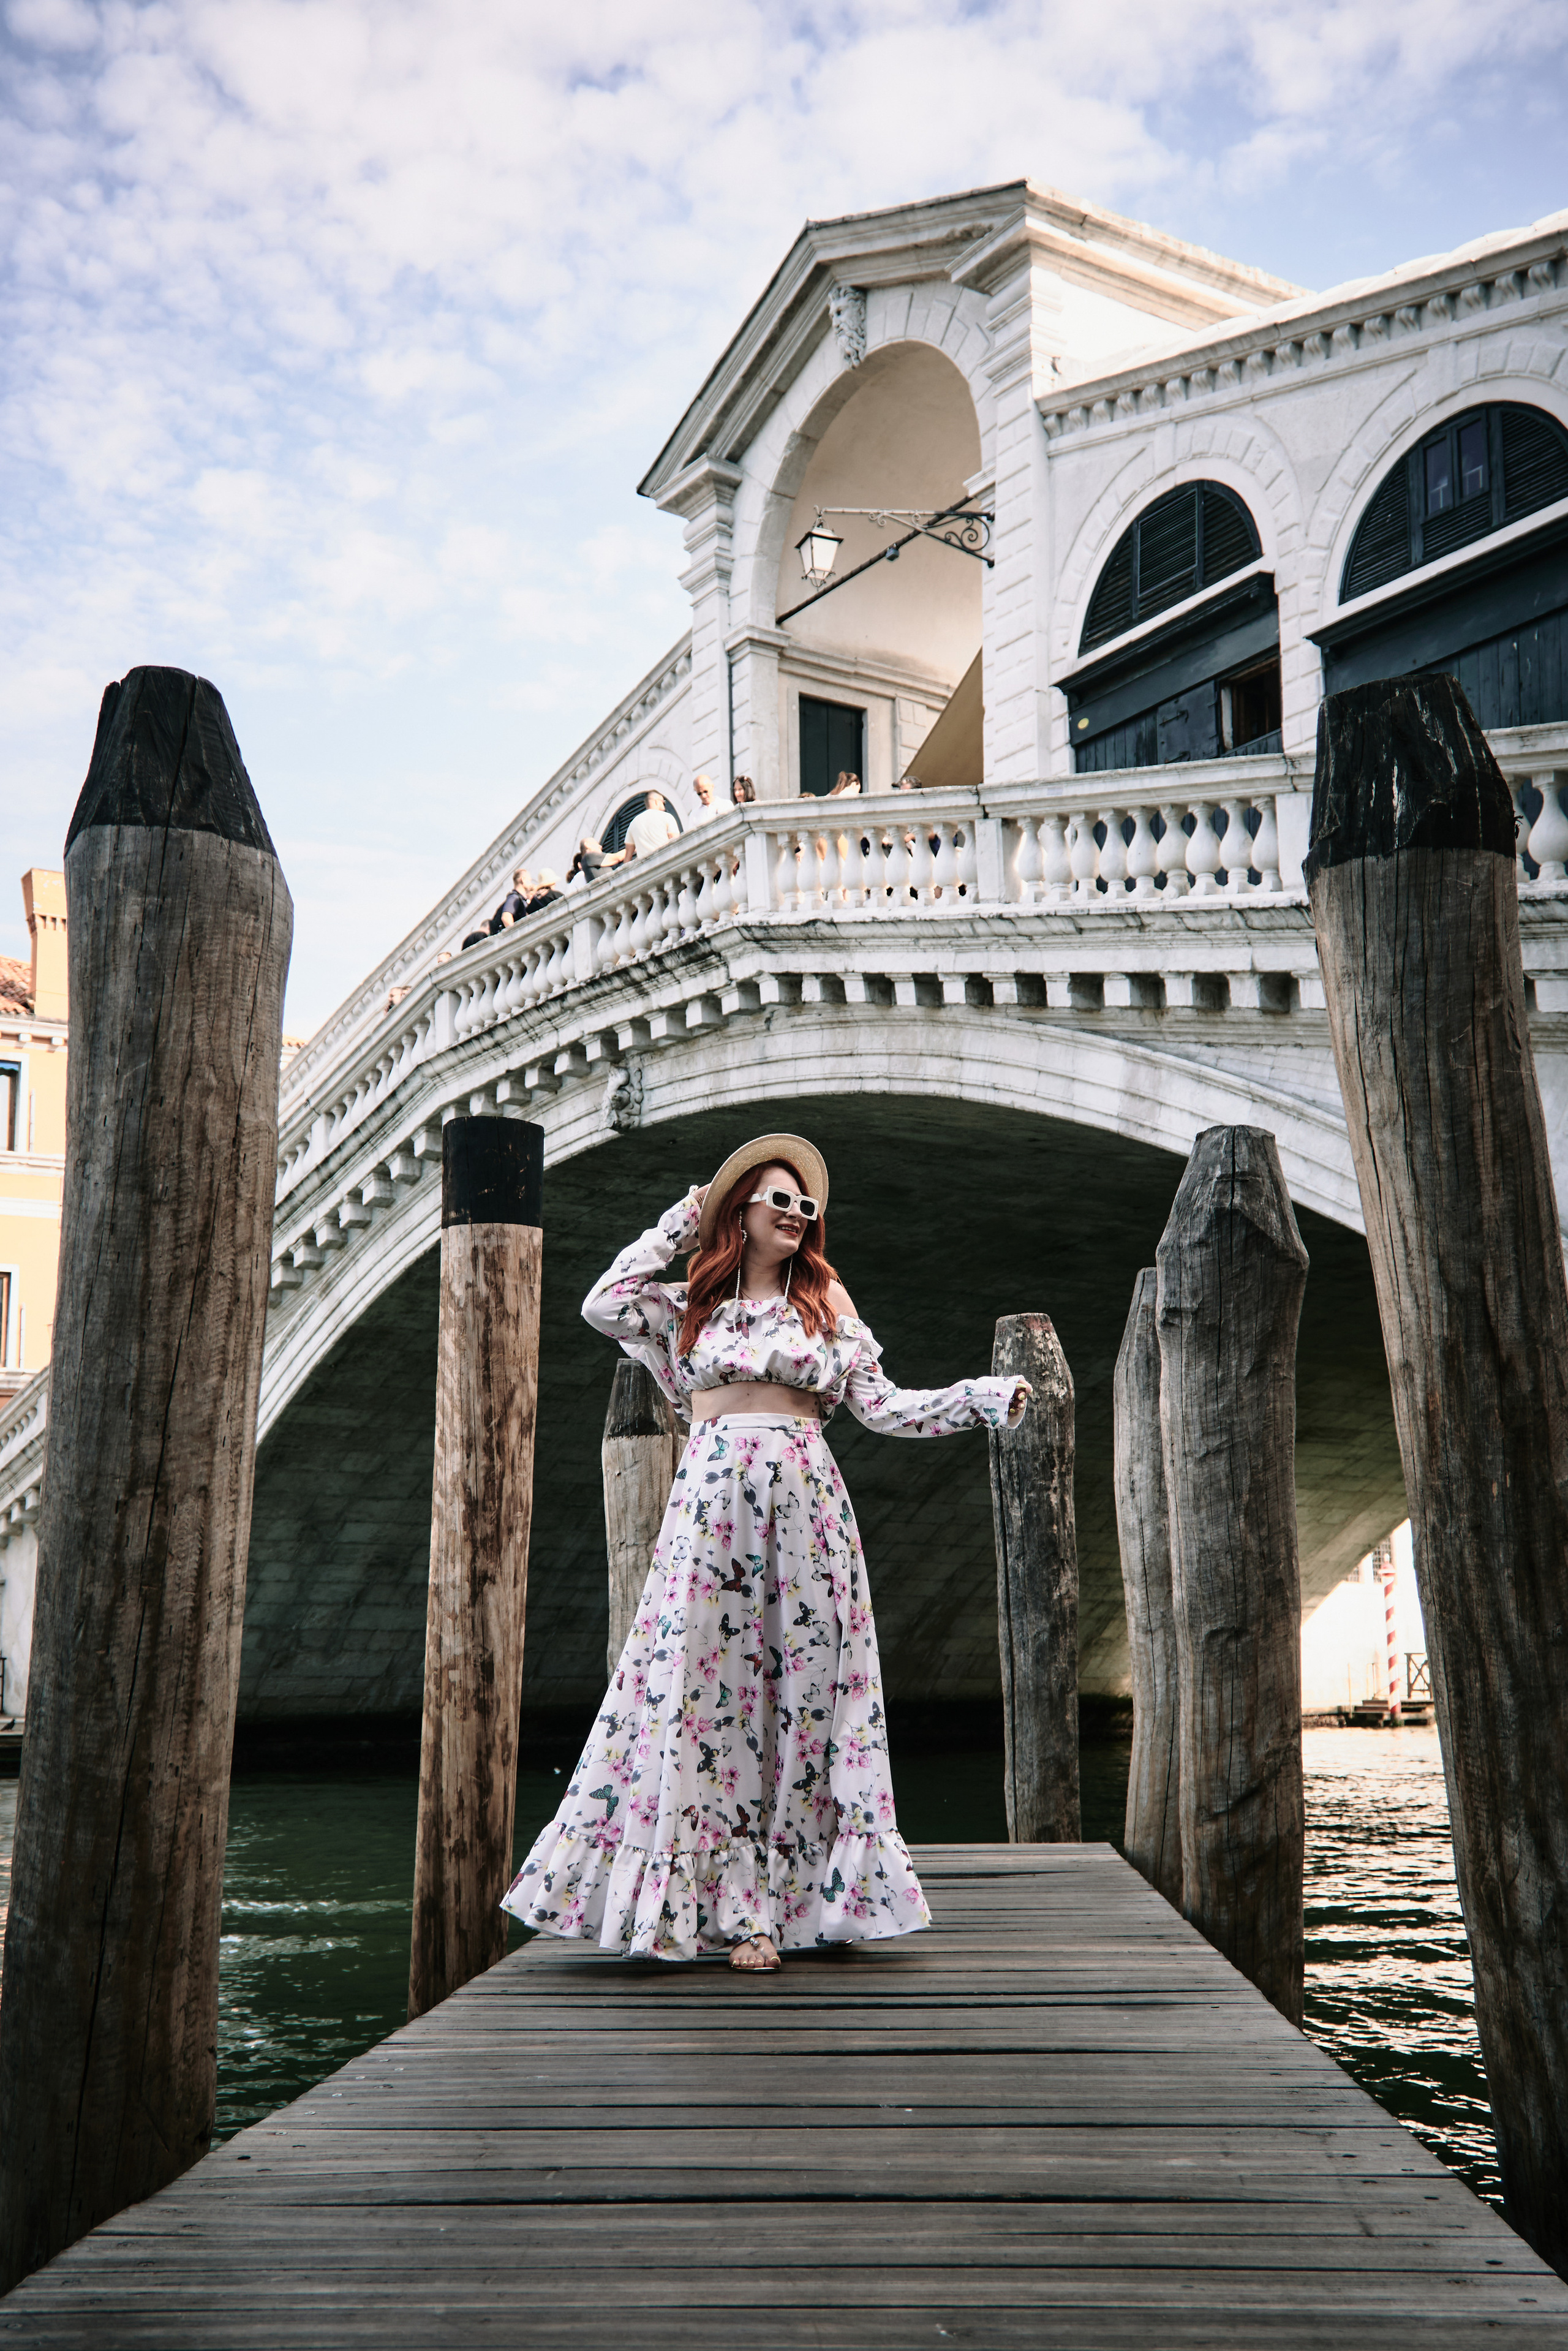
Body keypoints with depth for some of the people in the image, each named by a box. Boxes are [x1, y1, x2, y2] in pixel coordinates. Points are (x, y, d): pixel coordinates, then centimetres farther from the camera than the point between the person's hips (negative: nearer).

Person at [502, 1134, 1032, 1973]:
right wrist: (675, 1228, 7)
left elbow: (882, 1406, 10)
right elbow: (603, 1305, -2)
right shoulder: (687, 1304, 14)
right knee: (709, 1687, -4)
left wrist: (986, 1398, 1)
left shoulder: (827, 1302, 14)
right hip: (710, 1501, 0)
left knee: (804, 1690, -2)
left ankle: (769, 1900, 5)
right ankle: (733, 1903, 2)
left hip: (804, 1502, 1)